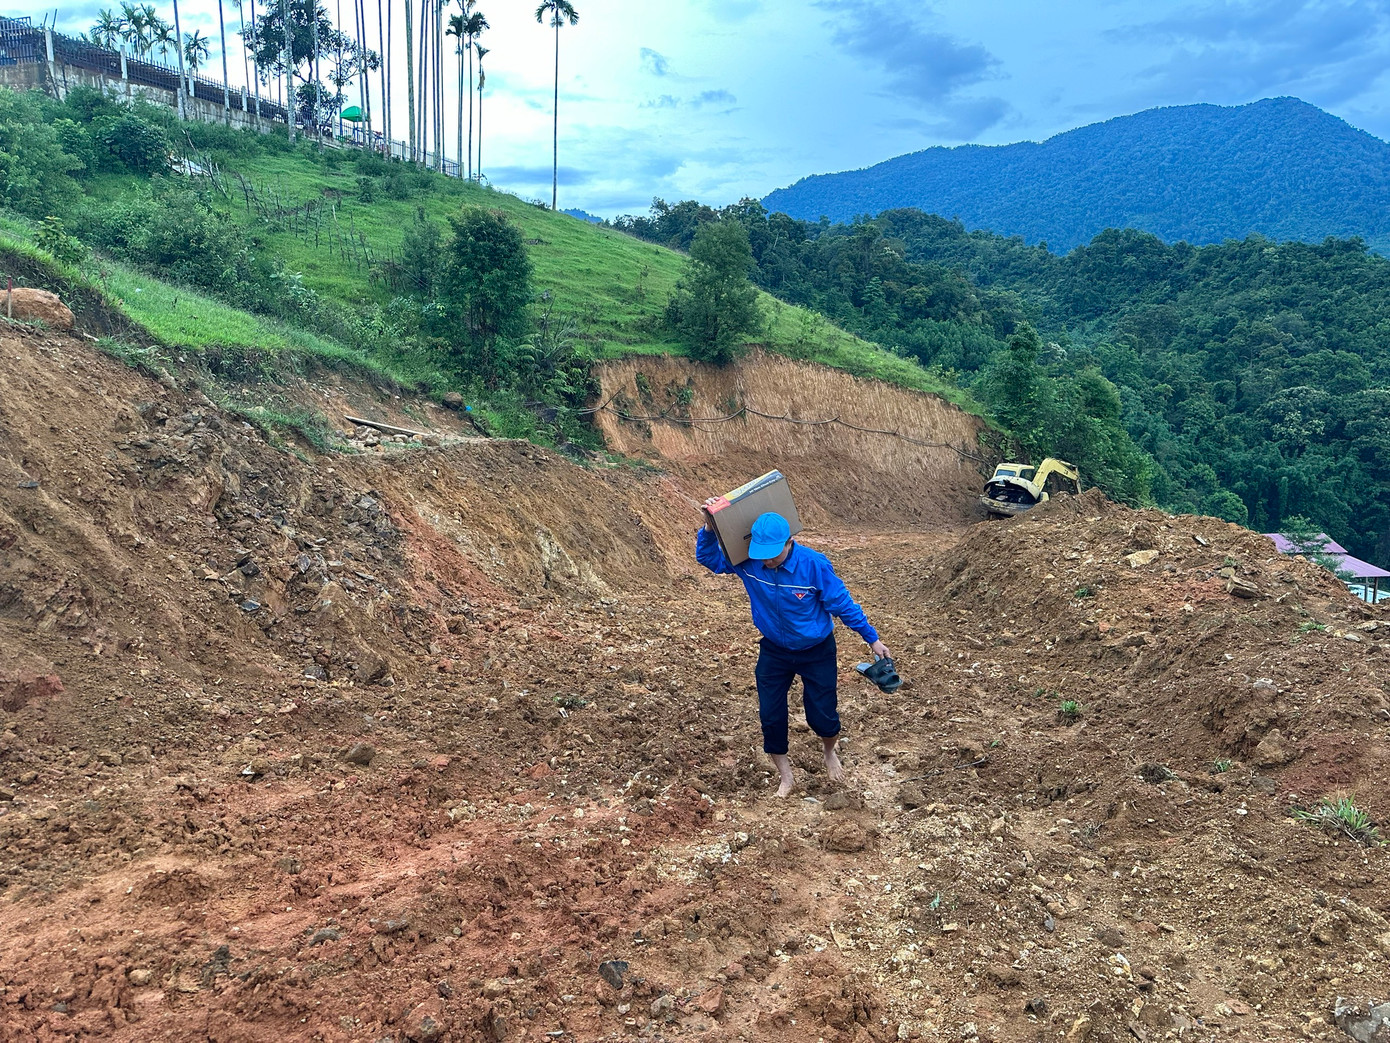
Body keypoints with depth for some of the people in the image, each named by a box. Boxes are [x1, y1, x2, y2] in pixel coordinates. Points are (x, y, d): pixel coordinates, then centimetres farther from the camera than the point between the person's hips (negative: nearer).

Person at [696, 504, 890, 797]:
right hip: (773, 652, 3)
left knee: (822, 715, 7)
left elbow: (842, 604, -17)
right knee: (770, 717, 5)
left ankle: (830, 753, 44)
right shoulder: (747, 563, -20)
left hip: (817, 652, -2)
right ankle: (784, 776, 29)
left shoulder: (814, 564, -28)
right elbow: (708, 558, -8)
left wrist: (872, 638, -8)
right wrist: (709, 529, -29)